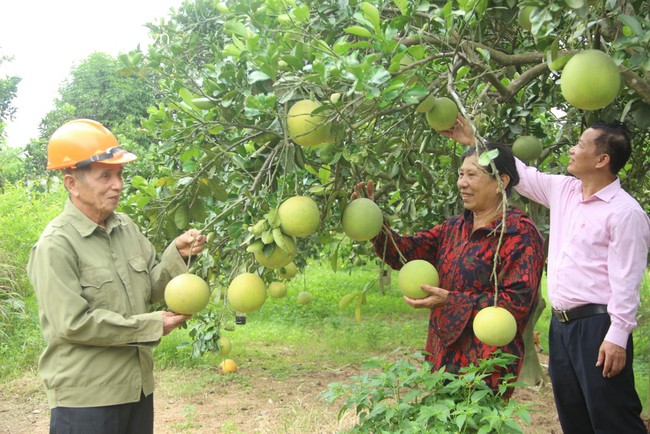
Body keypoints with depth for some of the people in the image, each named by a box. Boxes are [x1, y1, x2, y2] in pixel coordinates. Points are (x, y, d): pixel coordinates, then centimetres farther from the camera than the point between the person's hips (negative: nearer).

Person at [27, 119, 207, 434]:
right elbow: (72, 323, -21)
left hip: (138, 387, 7)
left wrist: (177, 254, -6)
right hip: (85, 400, -7)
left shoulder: (126, 228, 4)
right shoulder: (56, 245, -16)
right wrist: (152, 326, -16)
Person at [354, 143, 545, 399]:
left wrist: (451, 301, -22)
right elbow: (405, 251, 4)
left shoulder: (520, 233, -11)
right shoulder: (455, 227, 11)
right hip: (446, 356, 7)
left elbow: (518, 301, -18)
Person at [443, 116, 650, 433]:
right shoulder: (563, 190, 9)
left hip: (597, 325, -8)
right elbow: (520, 174, 19)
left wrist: (618, 338, -19)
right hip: (560, 323, 8)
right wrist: (474, 141, 18)